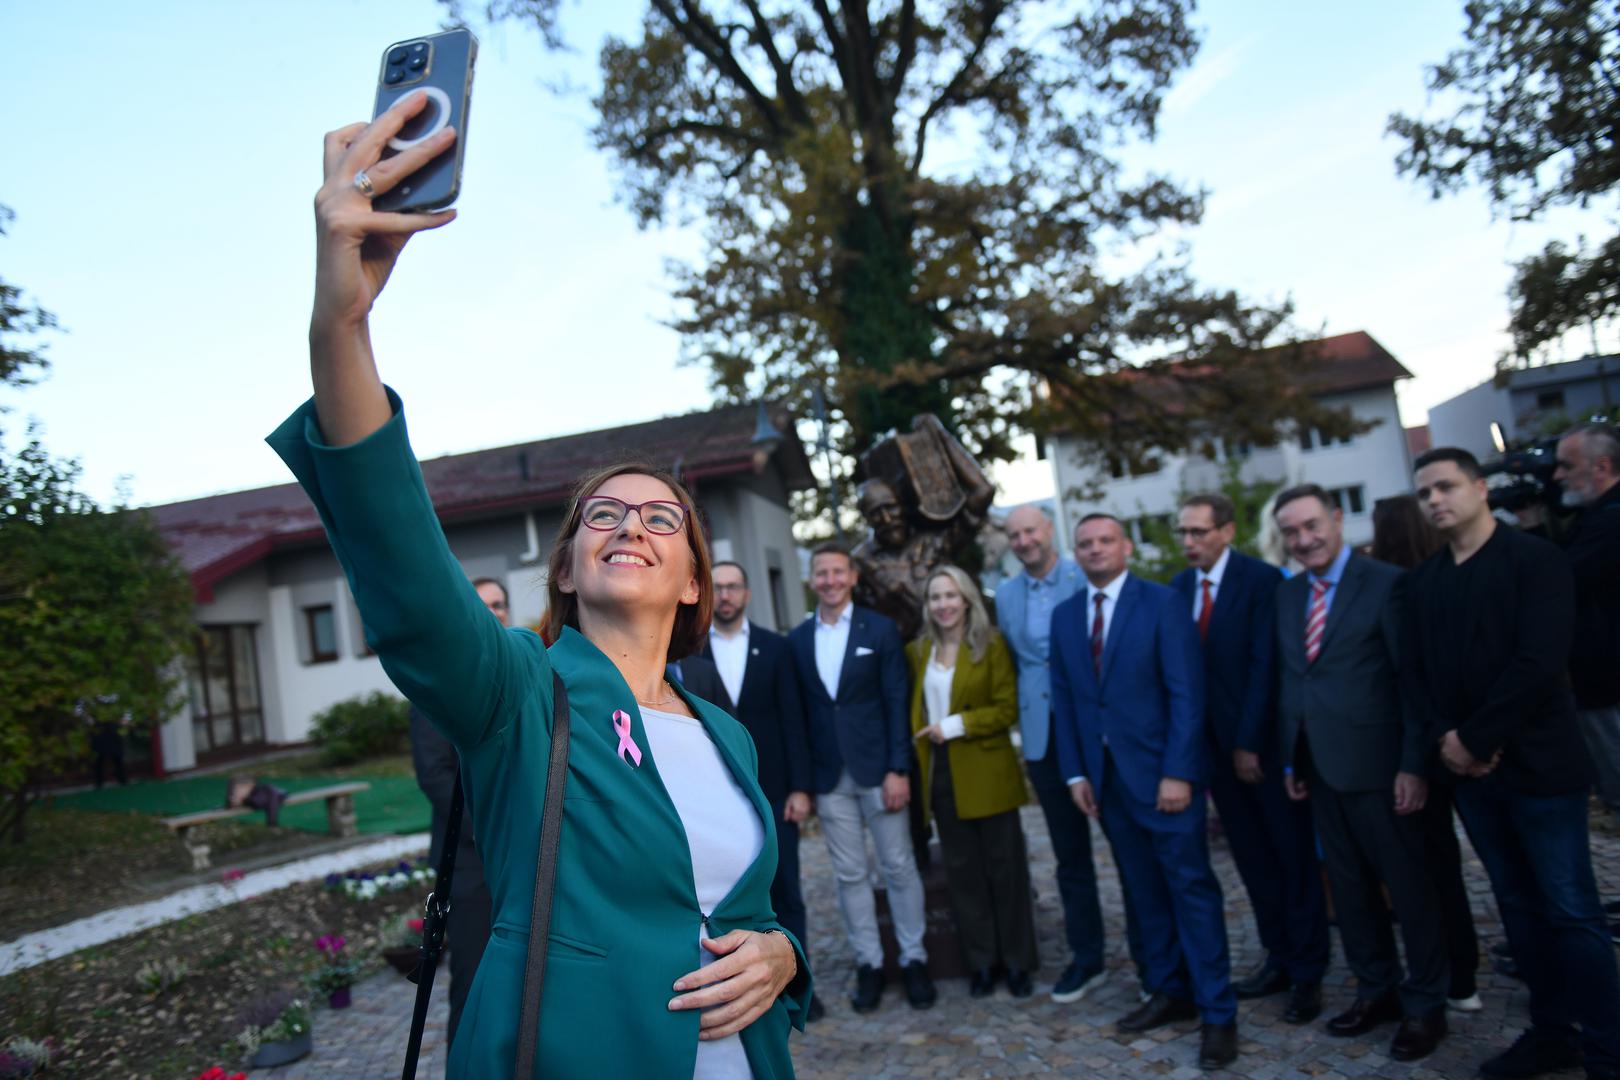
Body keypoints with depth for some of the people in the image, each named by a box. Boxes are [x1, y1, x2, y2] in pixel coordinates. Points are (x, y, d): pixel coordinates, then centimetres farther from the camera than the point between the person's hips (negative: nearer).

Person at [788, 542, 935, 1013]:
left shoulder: (880, 630, -2)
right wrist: (802, 778, 1)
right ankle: (868, 962, 22)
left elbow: (897, 703, -5)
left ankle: (914, 959, 21)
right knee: (850, 874, 10)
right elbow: (798, 710, 5)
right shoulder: (797, 640, 5)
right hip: (828, 776, 2)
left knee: (899, 867, 7)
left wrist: (899, 769, -11)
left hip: (878, 769, -2)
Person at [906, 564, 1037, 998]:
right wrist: (918, 752, 2)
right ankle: (981, 961, 20)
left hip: (987, 774, -4)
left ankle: (1017, 962, 18)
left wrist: (956, 725, -16)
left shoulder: (991, 645, -6)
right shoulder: (917, 652, 7)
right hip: (941, 773, 4)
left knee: (1004, 865, 5)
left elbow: (1007, 709, -10)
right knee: (962, 869, 9)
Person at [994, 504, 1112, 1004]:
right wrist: (1024, 725, 8)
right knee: (1070, 855, 12)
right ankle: (1086, 958, 24)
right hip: (1044, 737, 4)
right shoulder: (1005, 595, 9)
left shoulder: (1087, 579, -5)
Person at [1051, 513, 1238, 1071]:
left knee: (1191, 888, 0)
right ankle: (1168, 991, 27)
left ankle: (1217, 1013, 10)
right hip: (1106, 775, 5)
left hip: (1163, 772, -5)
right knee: (1142, 890, 13)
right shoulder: (1064, 615, 9)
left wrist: (1178, 772, -16)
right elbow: (1064, 700, 9)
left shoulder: (1162, 603, -6)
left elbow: (1186, 693, -11)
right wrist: (1075, 772, 3)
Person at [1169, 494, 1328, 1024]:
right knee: (1252, 858, 14)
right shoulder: (1179, 587, 5)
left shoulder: (1261, 580, -12)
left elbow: (1264, 664, -15)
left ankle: (1307, 973, 17)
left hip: (1264, 741, -5)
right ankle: (1279, 958, 27)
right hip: (1216, 743, 5)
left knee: (1294, 856, 6)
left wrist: (1249, 742, -16)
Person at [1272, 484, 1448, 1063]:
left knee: (1408, 885, 7)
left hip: (1377, 763, -6)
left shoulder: (1386, 583, -10)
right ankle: (1376, 990, 31)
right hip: (1319, 765, 6)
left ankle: (1425, 1004, 23)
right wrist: (1290, 758, 10)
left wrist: (1414, 765, -15)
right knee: (1348, 884, 15)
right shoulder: (1287, 594, 10)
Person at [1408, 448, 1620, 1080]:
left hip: (1537, 763, -5)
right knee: (1518, 906, 13)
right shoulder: (1423, 580, 10)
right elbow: (1420, 669, 9)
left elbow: (1540, 662, -16)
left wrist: (1475, 739, -15)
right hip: (1468, 767, 5)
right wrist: (1445, 737, -7)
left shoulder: (1536, 559, -7)